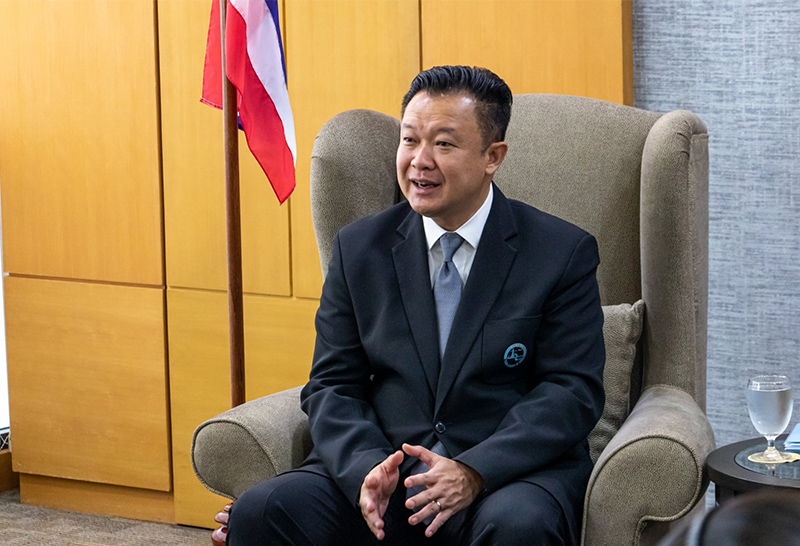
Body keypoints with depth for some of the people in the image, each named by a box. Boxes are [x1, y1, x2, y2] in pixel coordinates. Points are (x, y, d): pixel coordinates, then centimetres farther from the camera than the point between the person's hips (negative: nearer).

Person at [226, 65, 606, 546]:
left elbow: (572, 391, -5)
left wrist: (473, 473, -20)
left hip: (511, 469, -2)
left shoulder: (565, 253, 1)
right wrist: (365, 468, -14)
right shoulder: (359, 249, 11)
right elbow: (333, 386, 8)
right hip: (385, 465, 3)